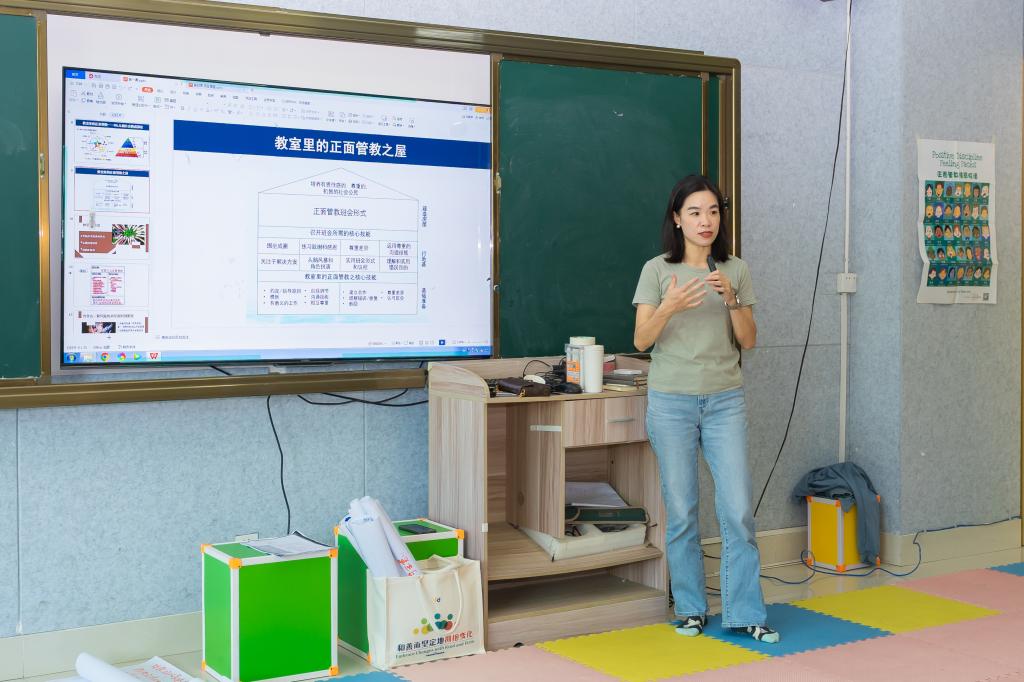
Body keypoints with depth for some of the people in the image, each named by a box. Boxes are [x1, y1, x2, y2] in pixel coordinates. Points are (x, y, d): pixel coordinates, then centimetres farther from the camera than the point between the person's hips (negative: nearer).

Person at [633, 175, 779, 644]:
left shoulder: (735, 271, 7)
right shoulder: (657, 270, 0)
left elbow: (749, 341, 4)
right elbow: (641, 340, -3)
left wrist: (732, 299, -12)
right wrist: (669, 307, -21)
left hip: (725, 401, 2)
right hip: (671, 400, -1)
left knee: (738, 509, -4)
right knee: (681, 511, 4)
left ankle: (745, 612, 7)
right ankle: (690, 608, 19)